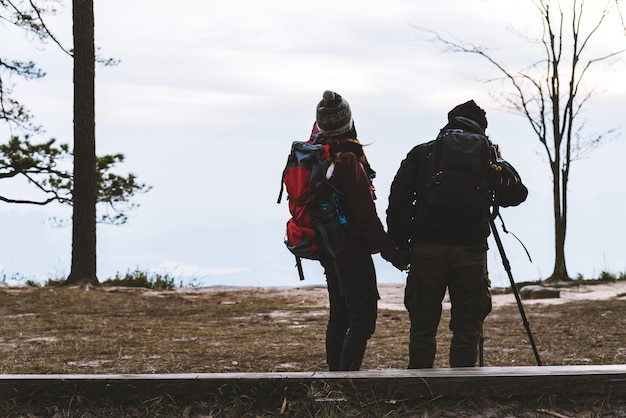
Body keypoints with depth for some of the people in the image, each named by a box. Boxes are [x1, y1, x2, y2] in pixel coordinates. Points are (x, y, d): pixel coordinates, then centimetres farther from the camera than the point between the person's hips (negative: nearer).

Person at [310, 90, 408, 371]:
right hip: (352, 251, -9)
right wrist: (391, 251, -14)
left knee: (339, 316, 19)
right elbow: (365, 215, -20)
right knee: (362, 319, -6)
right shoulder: (348, 160, -21)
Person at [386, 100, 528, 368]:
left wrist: (399, 245, 8)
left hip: (426, 248, 0)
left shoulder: (421, 153, 11)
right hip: (471, 249, 0)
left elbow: (398, 199, 3)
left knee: (422, 328, 6)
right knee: (467, 328, 6)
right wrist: (498, 161, 23)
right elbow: (517, 193, 12)